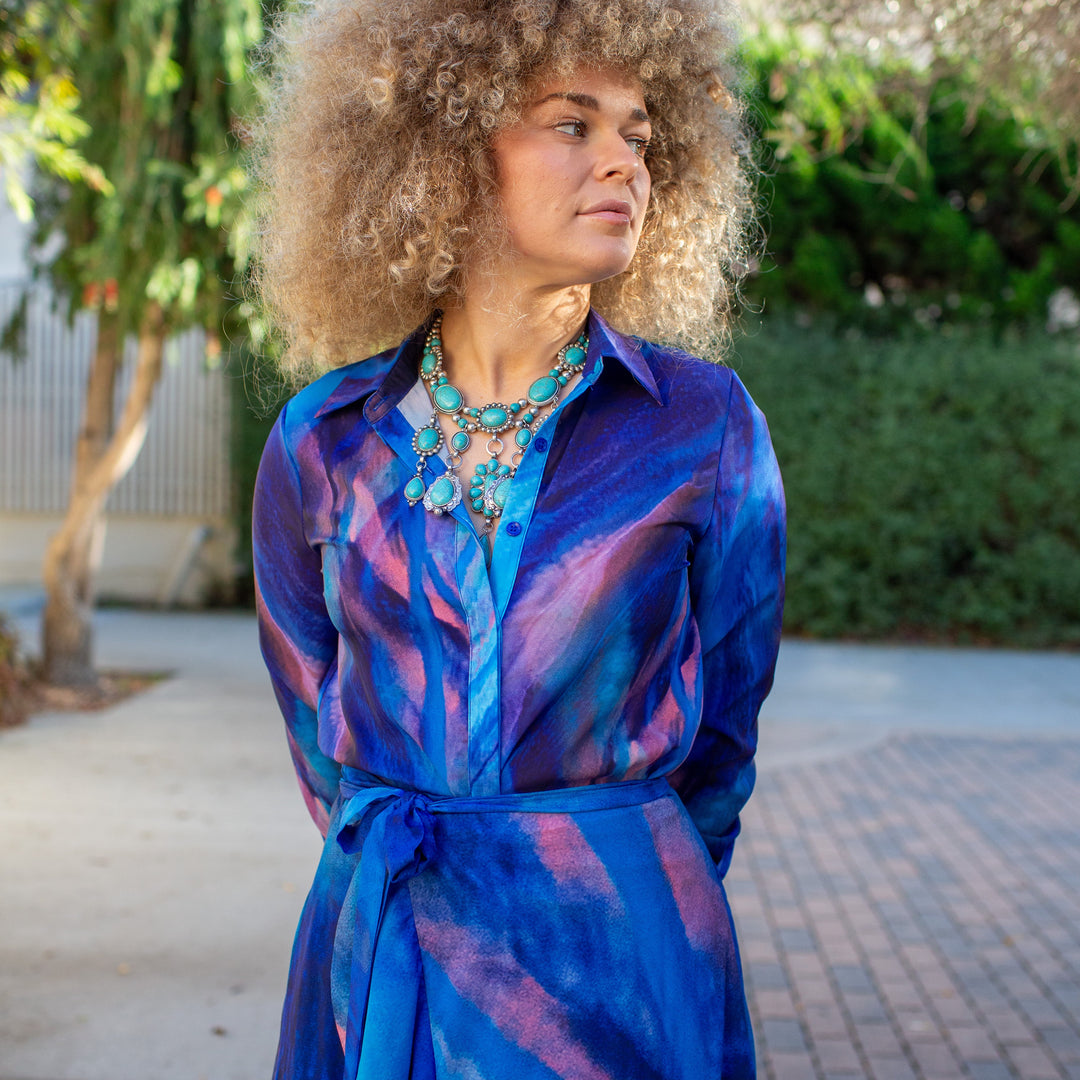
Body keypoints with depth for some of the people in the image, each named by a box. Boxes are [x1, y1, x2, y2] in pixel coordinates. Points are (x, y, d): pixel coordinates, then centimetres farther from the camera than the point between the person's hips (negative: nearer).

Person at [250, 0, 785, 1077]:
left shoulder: (706, 423, -7)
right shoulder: (321, 442, -3)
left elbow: (722, 721, 3)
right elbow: (316, 720, 9)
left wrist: (630, 899, 10)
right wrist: (402, 864, 12)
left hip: (615, 968, -1)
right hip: (374, 957, 2)